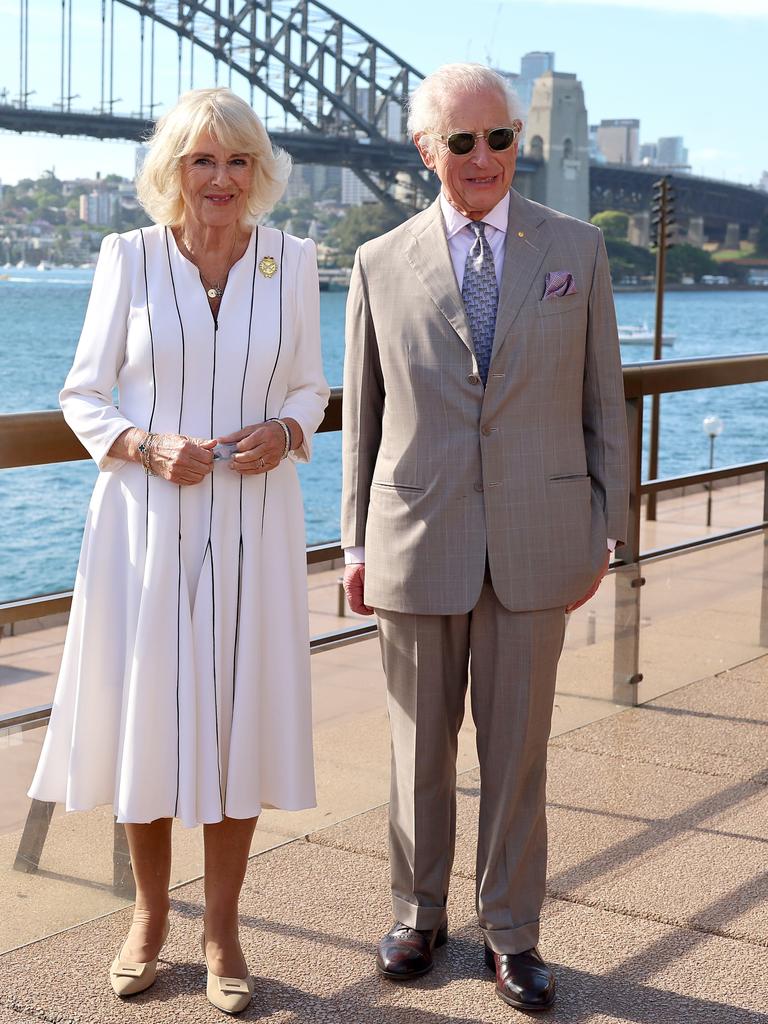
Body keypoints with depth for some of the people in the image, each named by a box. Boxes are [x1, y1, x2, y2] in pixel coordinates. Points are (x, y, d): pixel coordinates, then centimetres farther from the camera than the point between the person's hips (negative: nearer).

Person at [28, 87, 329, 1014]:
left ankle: (221, 928, 20)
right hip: (144, 518, -1)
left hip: (251, 523, 1)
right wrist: (147, 447, -15)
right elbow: (82, 394, 3)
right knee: (143, 712, 5)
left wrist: (285, 431, -10)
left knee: (238, 717, 5)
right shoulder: (128, 259, -1)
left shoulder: (292, 263, 3)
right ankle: (149, 914, 26)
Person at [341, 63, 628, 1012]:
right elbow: (362, 419, 7)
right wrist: (356, 542, 5)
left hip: (535, 543, 0)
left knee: (517, 748, 8)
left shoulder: (578, 250, 3)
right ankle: (418, 914, 30)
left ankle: (512, 932, 23)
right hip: (418, 542, 0)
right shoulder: (381, 266, 2)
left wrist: (604, 532, 3)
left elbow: (603, 403, 5)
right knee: (419, 746, 12)